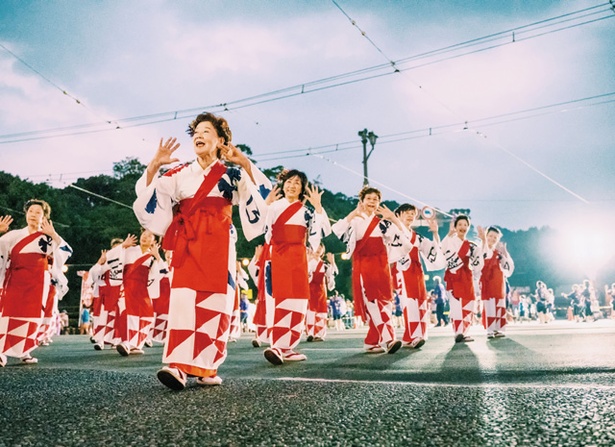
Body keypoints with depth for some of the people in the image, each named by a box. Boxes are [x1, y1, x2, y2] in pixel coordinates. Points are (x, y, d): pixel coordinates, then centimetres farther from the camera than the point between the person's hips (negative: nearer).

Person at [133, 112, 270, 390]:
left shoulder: (232, 173, 8)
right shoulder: (179, 174, 14)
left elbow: (262, 194, -7)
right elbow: (149, 196, 7)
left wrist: (246, 165, -18)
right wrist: (154, 165, -6)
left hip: (218, 246, -1)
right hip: (187, 245, 1)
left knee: (214, 304, -4)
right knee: (184, 299, -13)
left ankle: (206, 369, 4)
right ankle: (178, 366, -18)